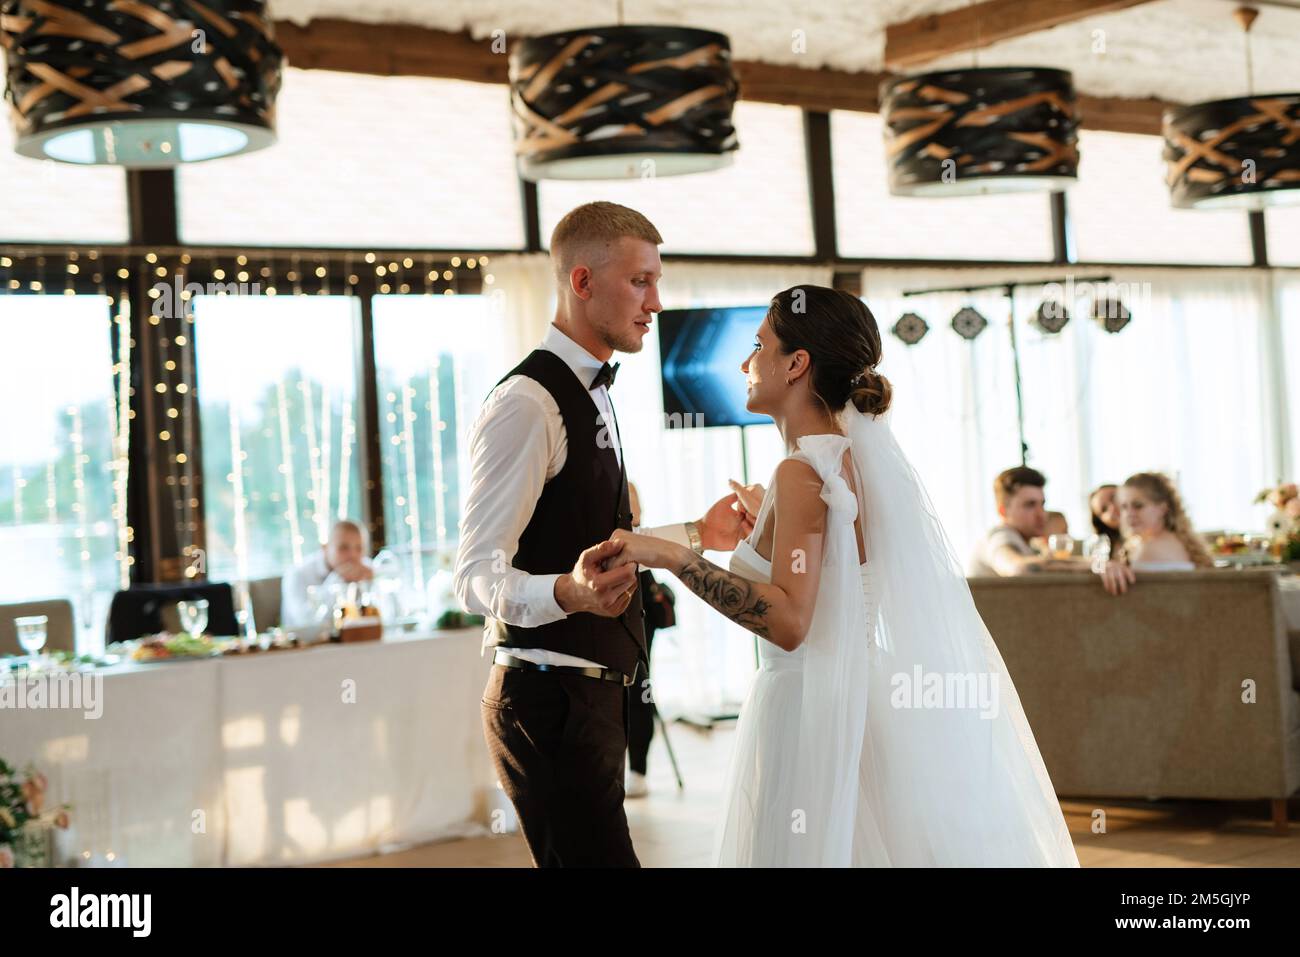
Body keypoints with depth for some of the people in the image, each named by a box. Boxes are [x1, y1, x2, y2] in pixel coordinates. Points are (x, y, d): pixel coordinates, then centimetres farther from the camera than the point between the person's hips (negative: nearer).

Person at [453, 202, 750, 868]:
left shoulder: (589, 394, 16)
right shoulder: (527, 403, -17)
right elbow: (476, 575, -22)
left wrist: (695, 535, 23)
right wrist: (567, 592, -40)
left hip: (591, 693, 10)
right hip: (548, 703, -10)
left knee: (587, 854, 18)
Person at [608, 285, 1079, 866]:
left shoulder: (803, 472, -18)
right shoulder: (858, 455, 8)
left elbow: (788, 621, -28)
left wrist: (672, 557, -27)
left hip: (807, 709, -9)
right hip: (858, 699, 9)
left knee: (807, 846, 1)